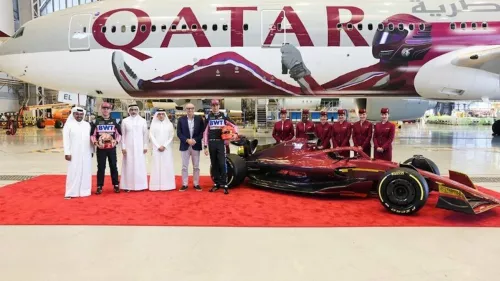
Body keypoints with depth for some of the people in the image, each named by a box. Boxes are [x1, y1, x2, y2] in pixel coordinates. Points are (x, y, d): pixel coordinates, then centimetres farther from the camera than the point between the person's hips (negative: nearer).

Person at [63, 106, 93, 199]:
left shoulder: (87, 124, 11)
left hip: (86, 153, 4)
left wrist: (91, 150, 9)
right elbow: (66, 139, -4)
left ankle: (84, 191, 13)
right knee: (73, 172, -3)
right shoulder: (69, 124, 0)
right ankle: (70, 192, 2)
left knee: (86, 172, 5)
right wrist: (67, 152, -11)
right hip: (74, 153, -4)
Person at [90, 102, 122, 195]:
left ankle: (116, 185, 17)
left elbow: (119, 134, 8)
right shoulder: (96, 121, 2)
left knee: (113, 166, 7)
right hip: (100, 148, -1)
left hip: (112, 148, 1)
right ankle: (99, 186, 12)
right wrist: (95, 143, -10)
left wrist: (116, 141, -8)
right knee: (101, 167, 3)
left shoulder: (114, 121, 4)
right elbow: (92, 134, 5)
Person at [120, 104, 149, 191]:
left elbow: (145, 134, 4)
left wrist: (145, 146, 2)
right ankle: (128, 186, 7)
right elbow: (123, 135, 3)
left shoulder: (143, 121, 3)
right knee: (128, 166, 2)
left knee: (140, 166, 2)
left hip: (139, 147, 0)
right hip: (128, 147, 0)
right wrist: (123, 147, -2)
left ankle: (140, 185, 10)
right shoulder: (125, 121, 3)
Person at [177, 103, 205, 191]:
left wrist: (195, 140, -14)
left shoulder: (199, 119, 3)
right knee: (184, 167, 4)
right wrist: (187, 140, -15)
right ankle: (184, 184, 13)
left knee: (196, 167, 7)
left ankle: (196, 184, 16)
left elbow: (202, 132, 0)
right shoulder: (181, 120, 2)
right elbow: (179, 133, -2)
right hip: (185, 146, 0)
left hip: (196, 146, 0)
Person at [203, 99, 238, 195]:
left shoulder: (223, 116, 5)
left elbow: (234, 126, 10)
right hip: (211, 143, 2)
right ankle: (216, 184, 17)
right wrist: (205, 146, 1)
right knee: (214, 164, 7)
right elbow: (205, 132, 7)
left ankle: (224, 185, -4)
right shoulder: (208, 118, 7)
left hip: (221, 143, -2)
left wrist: (235, 134, -12)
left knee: (222, 164, -8)